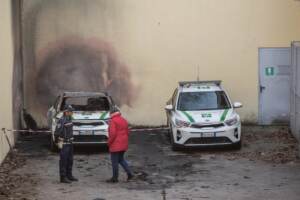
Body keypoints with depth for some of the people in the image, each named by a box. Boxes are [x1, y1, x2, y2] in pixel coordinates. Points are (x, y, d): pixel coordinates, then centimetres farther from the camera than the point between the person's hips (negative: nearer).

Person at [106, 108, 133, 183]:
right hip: (123, 144, 8)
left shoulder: (113, 121, -14)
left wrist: (109, 142, -10)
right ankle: (129, 173, 10)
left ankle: (115, 178, 5)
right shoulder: (124, 120, 12)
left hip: (115, 145, -8)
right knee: (121, 159, 19)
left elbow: (113, 133, -21)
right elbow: (127, 132, 14)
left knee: (114, 161, 0)